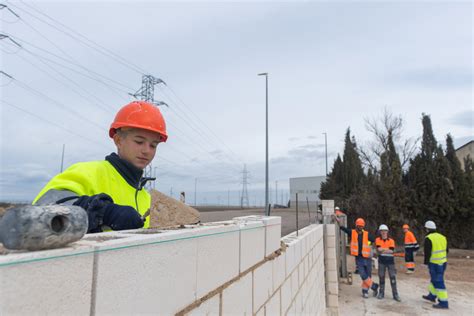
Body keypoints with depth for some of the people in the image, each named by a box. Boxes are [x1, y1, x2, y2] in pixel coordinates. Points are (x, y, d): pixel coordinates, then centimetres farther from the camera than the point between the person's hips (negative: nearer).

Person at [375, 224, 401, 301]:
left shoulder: (391, 241, 0)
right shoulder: (378, 240, 0)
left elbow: (391, 251, -13)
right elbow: (378, 249, -14)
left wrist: (383, 249, -15)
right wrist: (387, 249, -17)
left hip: (390, 261, 0)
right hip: (381, 261, 0)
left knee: (393, 278, -1)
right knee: (381, 277, 8)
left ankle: (395, 294, 7)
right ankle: (381, 293, 18)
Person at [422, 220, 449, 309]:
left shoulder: (428, 238, -16)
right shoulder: (442, 237, 9)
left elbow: (427, 252, -18)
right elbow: (446, 250, 16)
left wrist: (426, 262, -10)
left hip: (435, 264, -9)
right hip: (443, 262, 9)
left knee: (438, 282, -2)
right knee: (434, 279, 21)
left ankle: (443, 302, 2)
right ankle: (432, 296, 34)